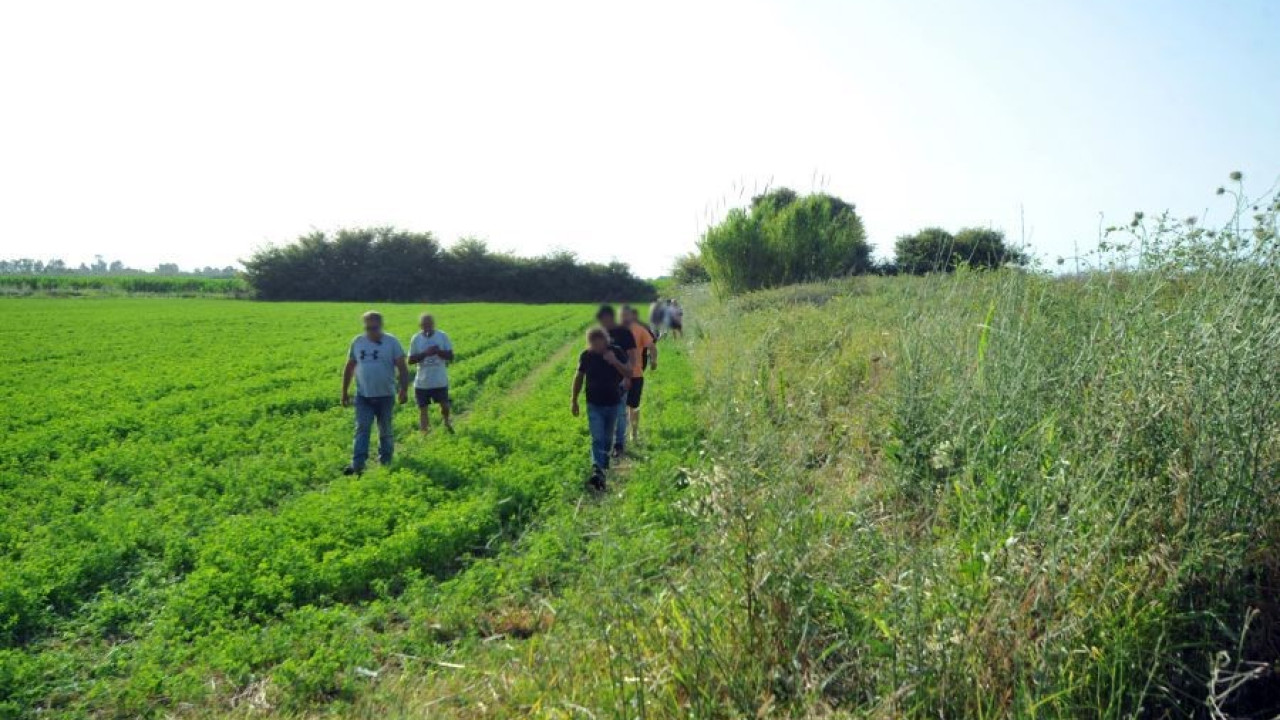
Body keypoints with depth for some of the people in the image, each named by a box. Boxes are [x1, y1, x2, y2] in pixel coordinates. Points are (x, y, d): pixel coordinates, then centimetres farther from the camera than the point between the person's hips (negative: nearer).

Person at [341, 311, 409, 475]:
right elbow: (349, 367, 12)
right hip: (363, 395, 2)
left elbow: (402, 367, -6)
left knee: (385, 431, 9)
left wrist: (404, 390, -13)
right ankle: (357, 465, -12)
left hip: (385, 395, -2)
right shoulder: (357, 342, 4)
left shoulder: (391, 342, -5)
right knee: (362, 428, -7)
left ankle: (385, 463, 22)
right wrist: (345, 392, 11)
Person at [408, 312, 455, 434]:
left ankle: (446, 421, 39)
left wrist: (439, 352, -22)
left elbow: (450, 356, -4)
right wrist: (425, 353, -19)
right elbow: (410, 360, -4)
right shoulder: (416, 339, -3)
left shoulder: (442, 336, -4)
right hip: (422, 382, 0)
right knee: (423, 409, 6)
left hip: (440, 381, 0)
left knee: (445, 405, 7)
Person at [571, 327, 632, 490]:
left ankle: (604, 463, 39)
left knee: (607, 438, 17)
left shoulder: (617, 352, -10)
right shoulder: (586, 355, -9)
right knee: (597, 439, -11)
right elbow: (579, 377, 3)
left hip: (613, 403, 1)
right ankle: (597, 471, -20)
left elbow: (628, 374, -14)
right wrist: (574, 401, 5)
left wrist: (615, 362, -31)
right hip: (594, 405, -1)